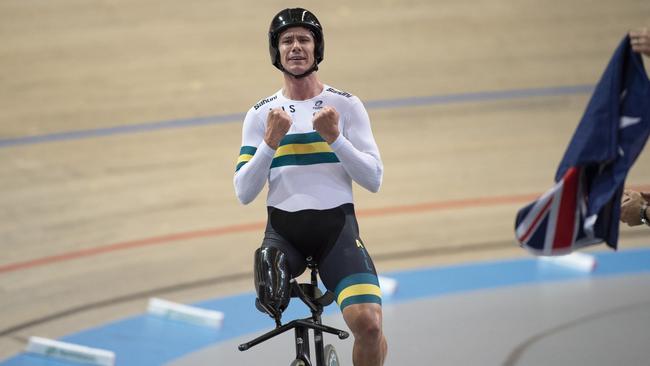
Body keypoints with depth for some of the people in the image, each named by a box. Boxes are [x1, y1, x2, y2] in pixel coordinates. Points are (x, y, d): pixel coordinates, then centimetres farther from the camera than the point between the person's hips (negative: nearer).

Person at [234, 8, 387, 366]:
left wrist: (334, 137, -13)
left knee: (368, 324, -20)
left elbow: (373, 179, 0)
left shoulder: (346, 105, 6)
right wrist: (271, 141, -11)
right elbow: (244, 193, 2)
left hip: (336, 225, 0)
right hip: (284, 228, 0)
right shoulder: (260, 115, 9)